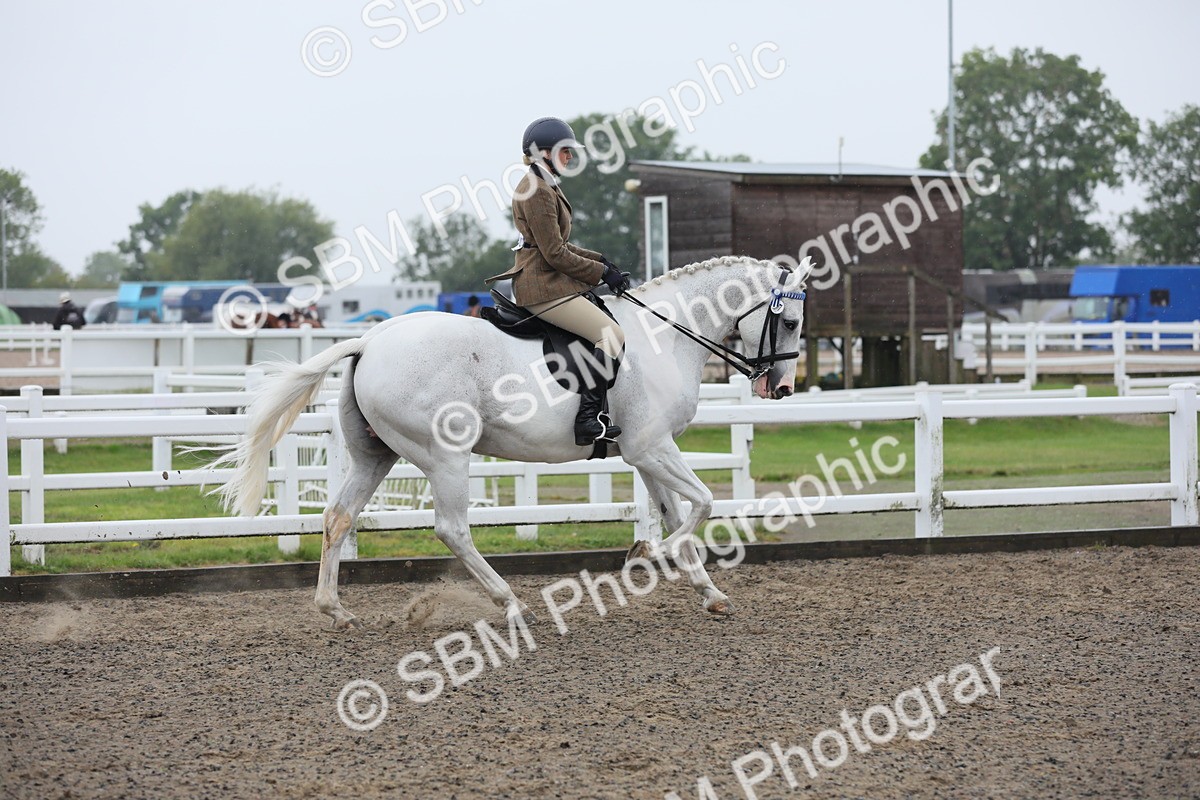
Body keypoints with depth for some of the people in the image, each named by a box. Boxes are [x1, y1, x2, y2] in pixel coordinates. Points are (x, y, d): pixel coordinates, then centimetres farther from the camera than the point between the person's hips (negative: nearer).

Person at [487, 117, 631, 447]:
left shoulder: (546, 187, 19)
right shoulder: (538, 191, -15)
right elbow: (555, 254, -18)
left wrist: (600, 260, 13)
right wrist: (602, 272, -10)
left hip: (549, 282, 11)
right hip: (544, 287, -11)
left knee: (608, 315, 14)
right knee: (613, 335, -16)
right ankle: (588, 419, -20)